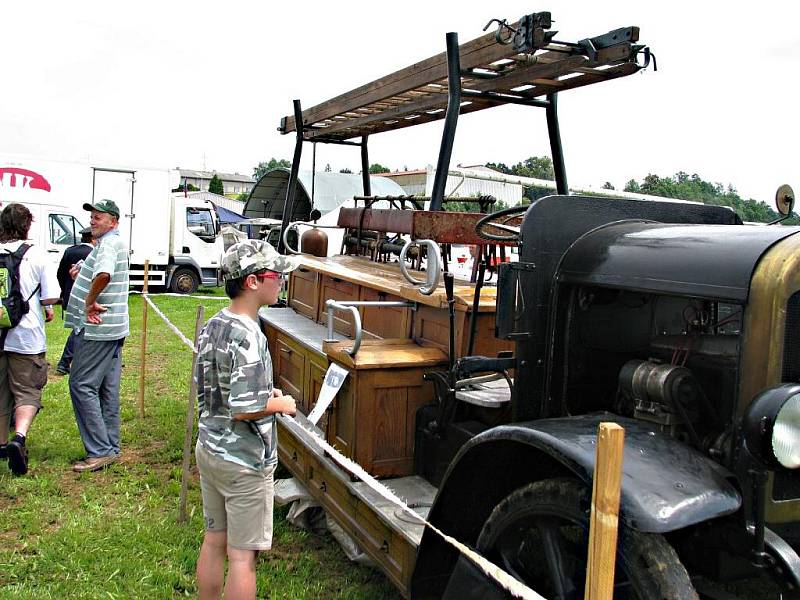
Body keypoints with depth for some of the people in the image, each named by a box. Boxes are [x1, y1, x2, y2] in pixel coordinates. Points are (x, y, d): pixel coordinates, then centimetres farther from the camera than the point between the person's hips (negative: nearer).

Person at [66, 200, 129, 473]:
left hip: (96, 328, -10)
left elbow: (103, 274, -35)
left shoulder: (109, 243, -15)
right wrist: (81, 273, 8)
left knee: (82, 386, -7)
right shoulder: (114, 243, 19)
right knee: (107, 389, 12)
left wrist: (89, 302, -22)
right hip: (113, 327, 10)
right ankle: (111, 447, 19)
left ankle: (100, 451, -6)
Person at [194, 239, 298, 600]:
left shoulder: (211, 326, 3)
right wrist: (279, 404, -11)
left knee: (213, 542, 20)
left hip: (209, 449, 8)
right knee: (242, 555, 5)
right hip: (244, 462, -8)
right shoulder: (248, 337, -25)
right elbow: (243, 410, -28)